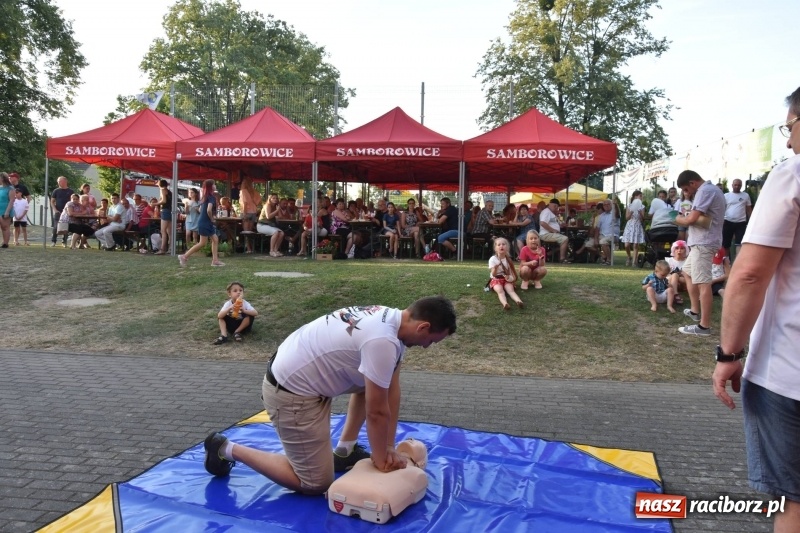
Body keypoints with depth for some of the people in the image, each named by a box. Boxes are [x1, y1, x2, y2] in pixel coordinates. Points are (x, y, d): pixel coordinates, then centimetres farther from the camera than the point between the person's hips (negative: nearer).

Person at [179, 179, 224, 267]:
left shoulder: (205, 197, 13)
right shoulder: (211, 197, -15)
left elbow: (200, 209, 21)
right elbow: (209, 210, -29)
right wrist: (212, 218, -12)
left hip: (205, 222, 10)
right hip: (205, 223, -10)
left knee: (215, 240, 10)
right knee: (202, 243, -5)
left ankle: (215, 260, 8)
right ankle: (184, 257, -2)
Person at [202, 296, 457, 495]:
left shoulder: (392, 319, 0)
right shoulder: (383, 341, -29)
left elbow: (391, 390, 5)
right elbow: (377, 412, -20)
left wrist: (389, 447, 6)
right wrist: (381, 460, -3)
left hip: (296, 370, 10)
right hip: (291, 393, -10)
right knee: (316, 484, 3)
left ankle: (344, 451, 25)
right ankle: (227, 450, 10)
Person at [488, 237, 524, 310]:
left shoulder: (508, 259, 4)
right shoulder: (493, 259, -7)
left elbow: (512, 272, 7)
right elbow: (493, 274, -12)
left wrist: (510, 277, -18)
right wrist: (495, 268, -34)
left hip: (506, 279, 3)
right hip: (496, 279, -3)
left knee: (510, 289, -30)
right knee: (500, 290, -35)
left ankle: (518, 301, -59)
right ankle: (505, 303, -64)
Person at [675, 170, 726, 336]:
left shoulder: (705, 190, -14)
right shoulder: (710, 189, 20)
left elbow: (691, 219, -20)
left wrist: (678, 219, 0)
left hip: (703, 243, -12)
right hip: (700, 242, 12)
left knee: (703, 283, -12)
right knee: (687, 271, 25)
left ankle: (704, 326, -12)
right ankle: (695, 310, 32)